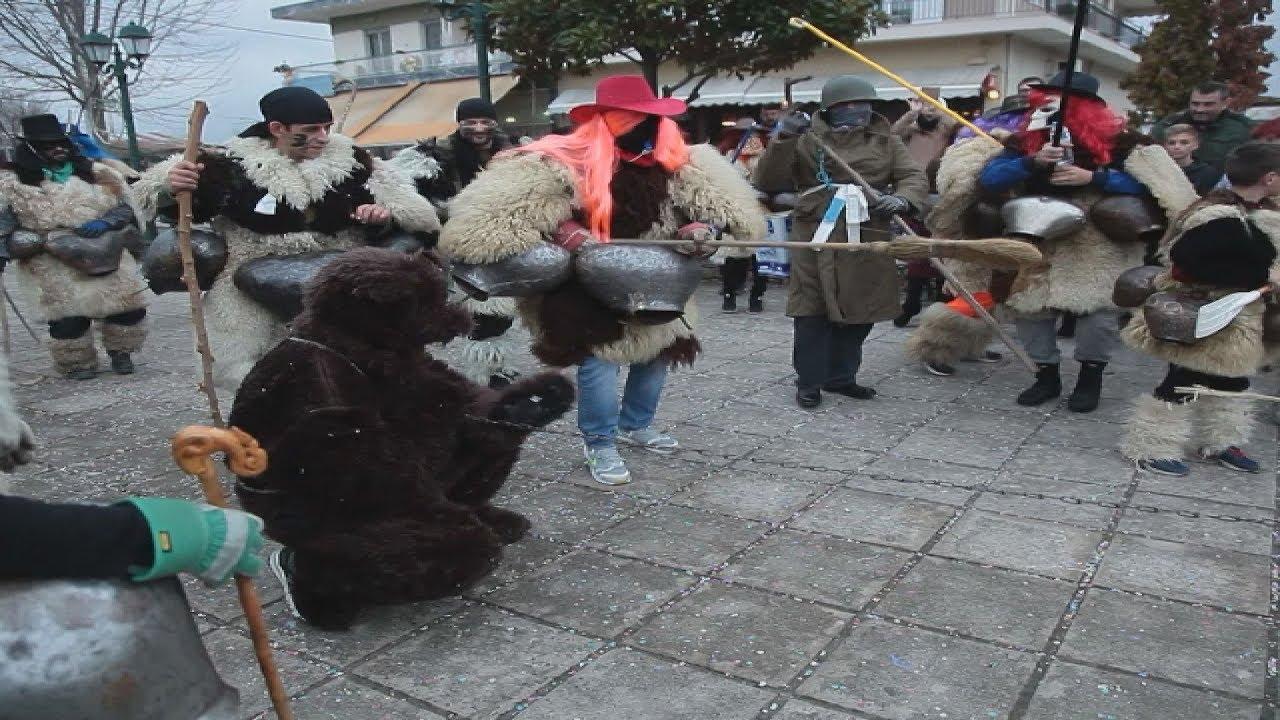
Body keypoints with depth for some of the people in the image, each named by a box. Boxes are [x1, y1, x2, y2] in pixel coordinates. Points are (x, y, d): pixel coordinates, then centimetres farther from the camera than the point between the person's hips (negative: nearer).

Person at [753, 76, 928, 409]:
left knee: (859, 312, 10)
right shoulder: (807, 140, 5)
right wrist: (783, 140, -15)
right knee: (813, 312, -3)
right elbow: (766, 181, 0)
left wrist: (902, 199, -21)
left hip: (867, 240, 3)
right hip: (816, 237, -3)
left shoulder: (885, 141, 12)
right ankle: (809, 382, 10)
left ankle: (841, 377, 26)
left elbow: (915, 176, 2)